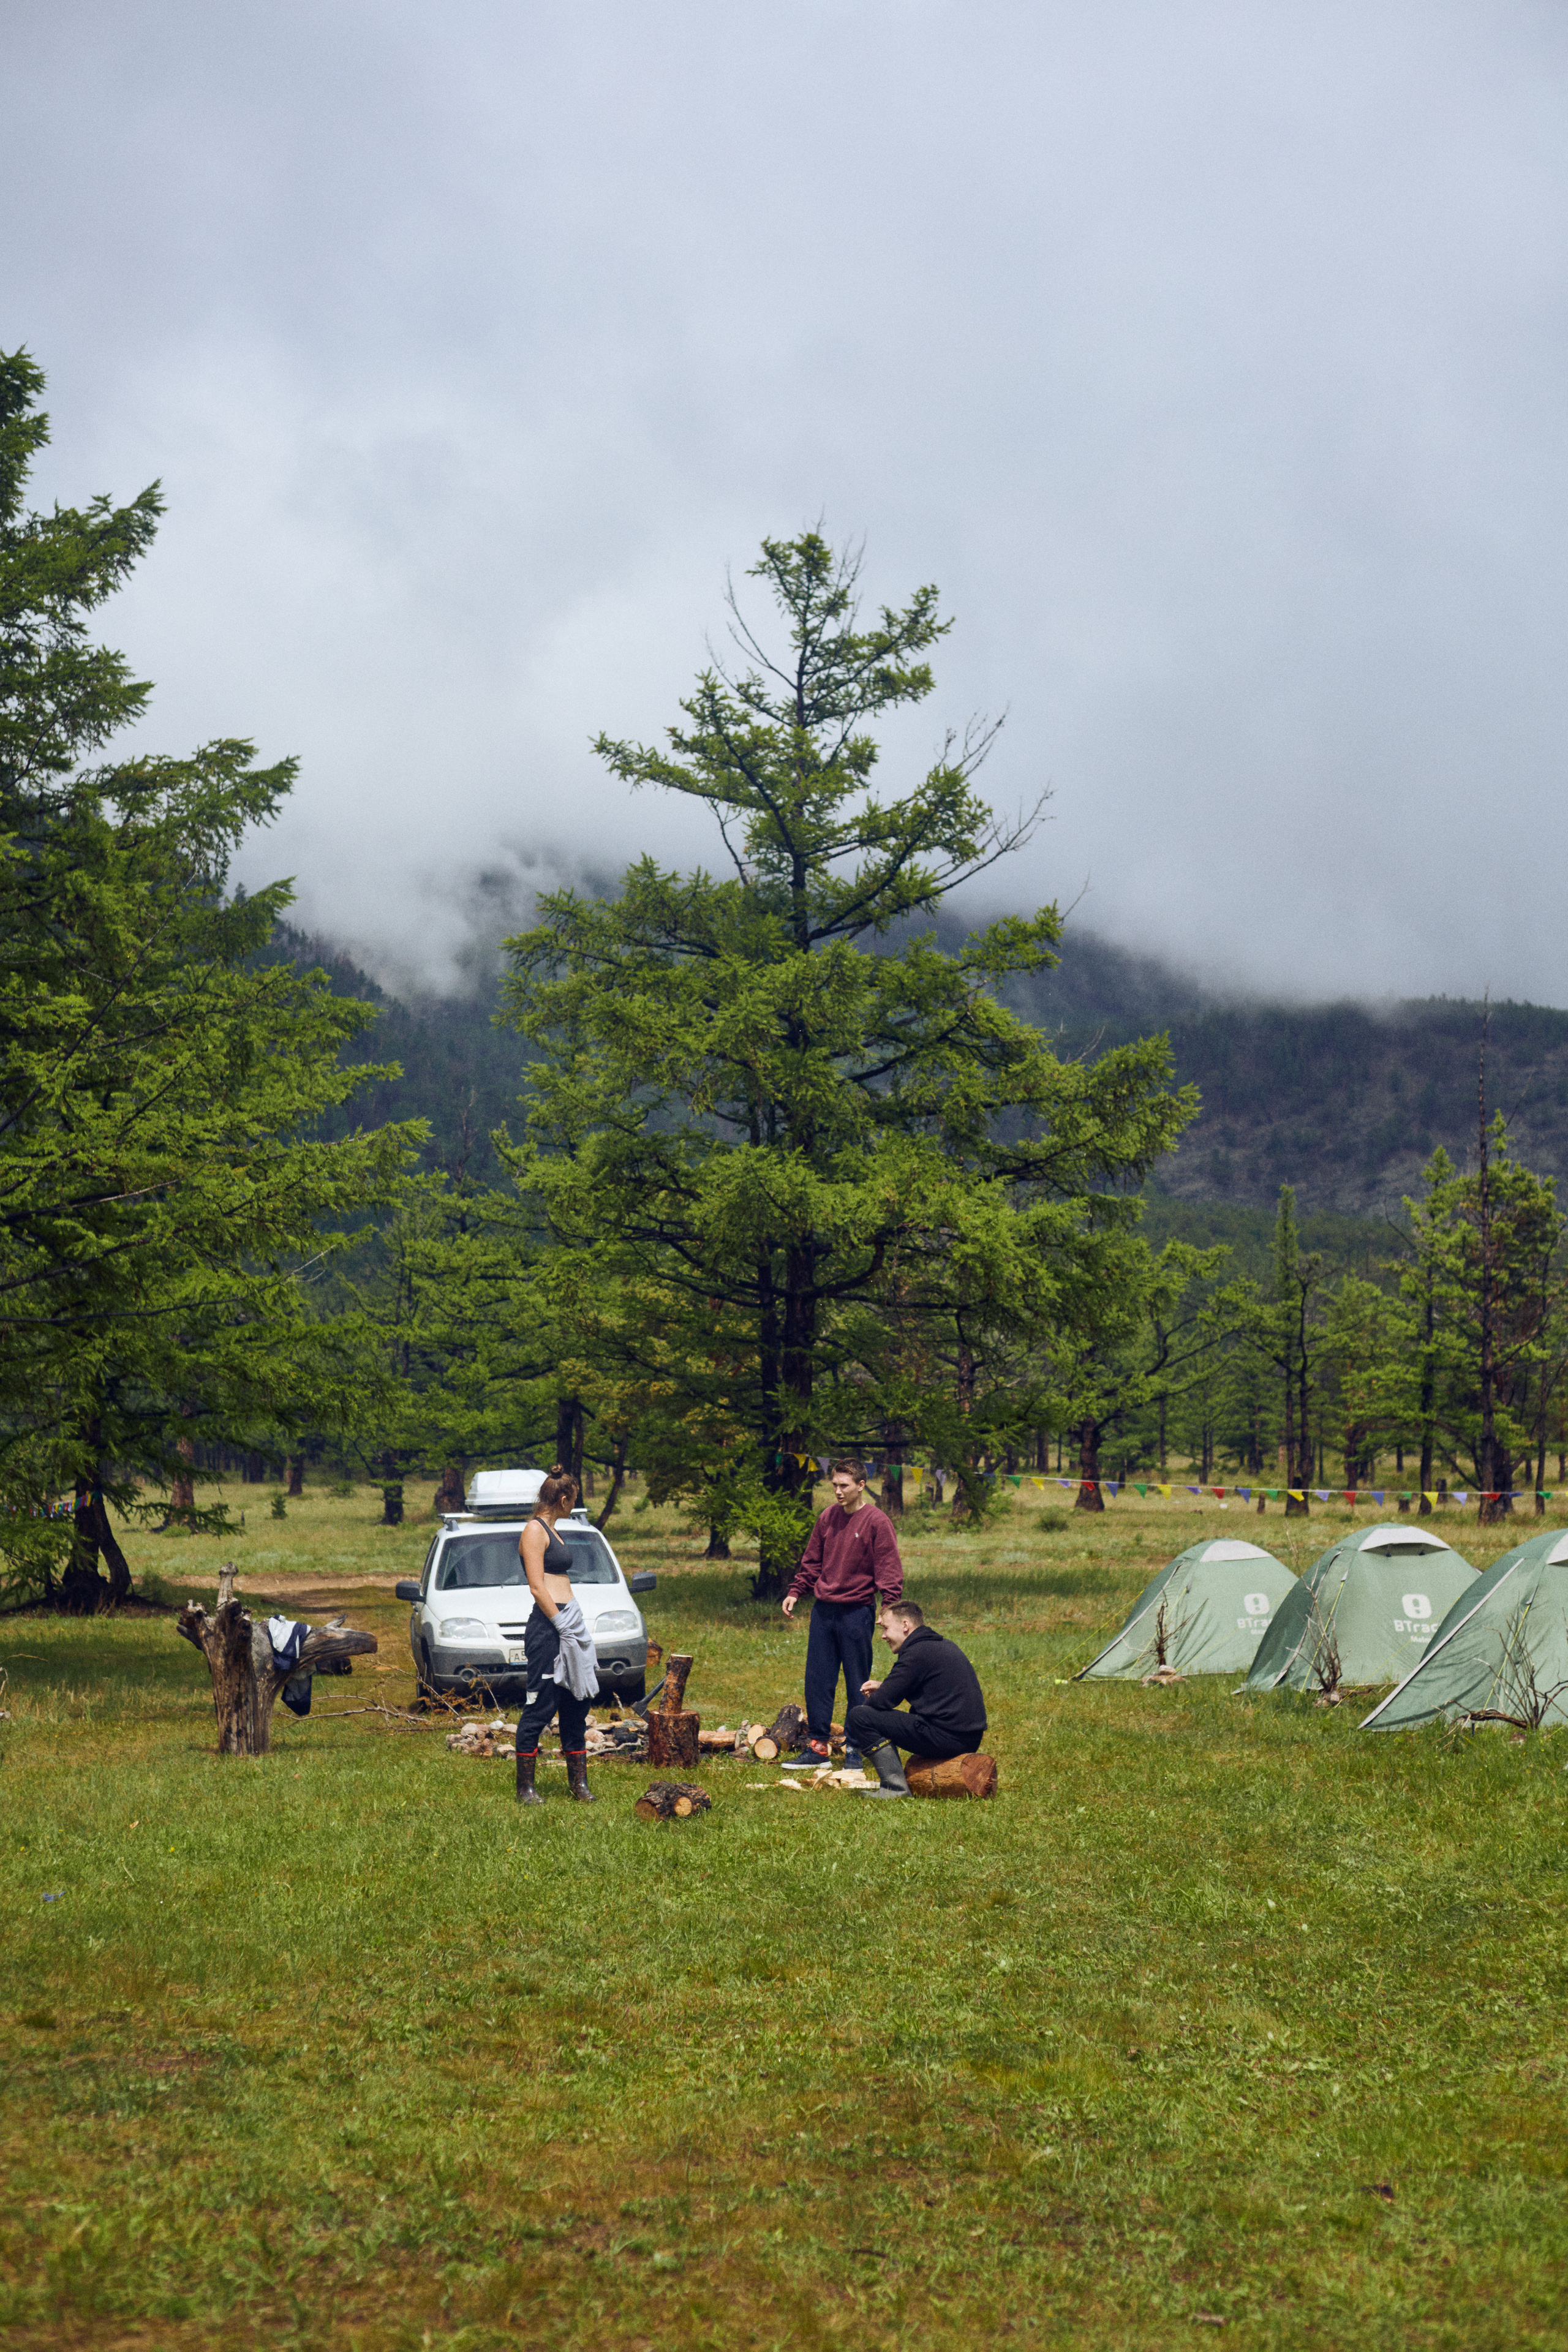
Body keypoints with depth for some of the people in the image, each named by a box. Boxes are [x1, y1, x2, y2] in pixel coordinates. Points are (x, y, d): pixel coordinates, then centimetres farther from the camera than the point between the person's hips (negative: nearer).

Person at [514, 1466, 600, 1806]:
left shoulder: (550, 1530, 19)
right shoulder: (534, 1530, -9)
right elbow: (537, 1587, -16)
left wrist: (575, 1626, 16)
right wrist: (562, 1626, -17)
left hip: (568, 1622, 10)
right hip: (547, 1625, -10)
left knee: (577, 1703, 10)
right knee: (541, 1705, -6)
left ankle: (578, 1782, 16)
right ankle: (525, 1787, 0)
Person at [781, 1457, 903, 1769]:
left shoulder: (876, 1521, -7)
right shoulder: (829, 1517, 9)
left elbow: (889, 1569, -9)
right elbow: (812, 1561, 18)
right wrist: (795, 1592, 11)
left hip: (857, 1612, -5)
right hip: (823, 1611, 5)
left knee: (857, 1683, 3)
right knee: (818, 1680, 6)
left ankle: (854, 1749, 11)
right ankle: (817, 1746, 13)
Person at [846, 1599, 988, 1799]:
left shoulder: (917, 1653, -11)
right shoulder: (947, 1647, 18)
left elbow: (883, 1701, -11)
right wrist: (883, 1688, 23)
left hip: (946, 1737, -10)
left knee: (859, 1717, -11)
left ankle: (896, 1787, -14)